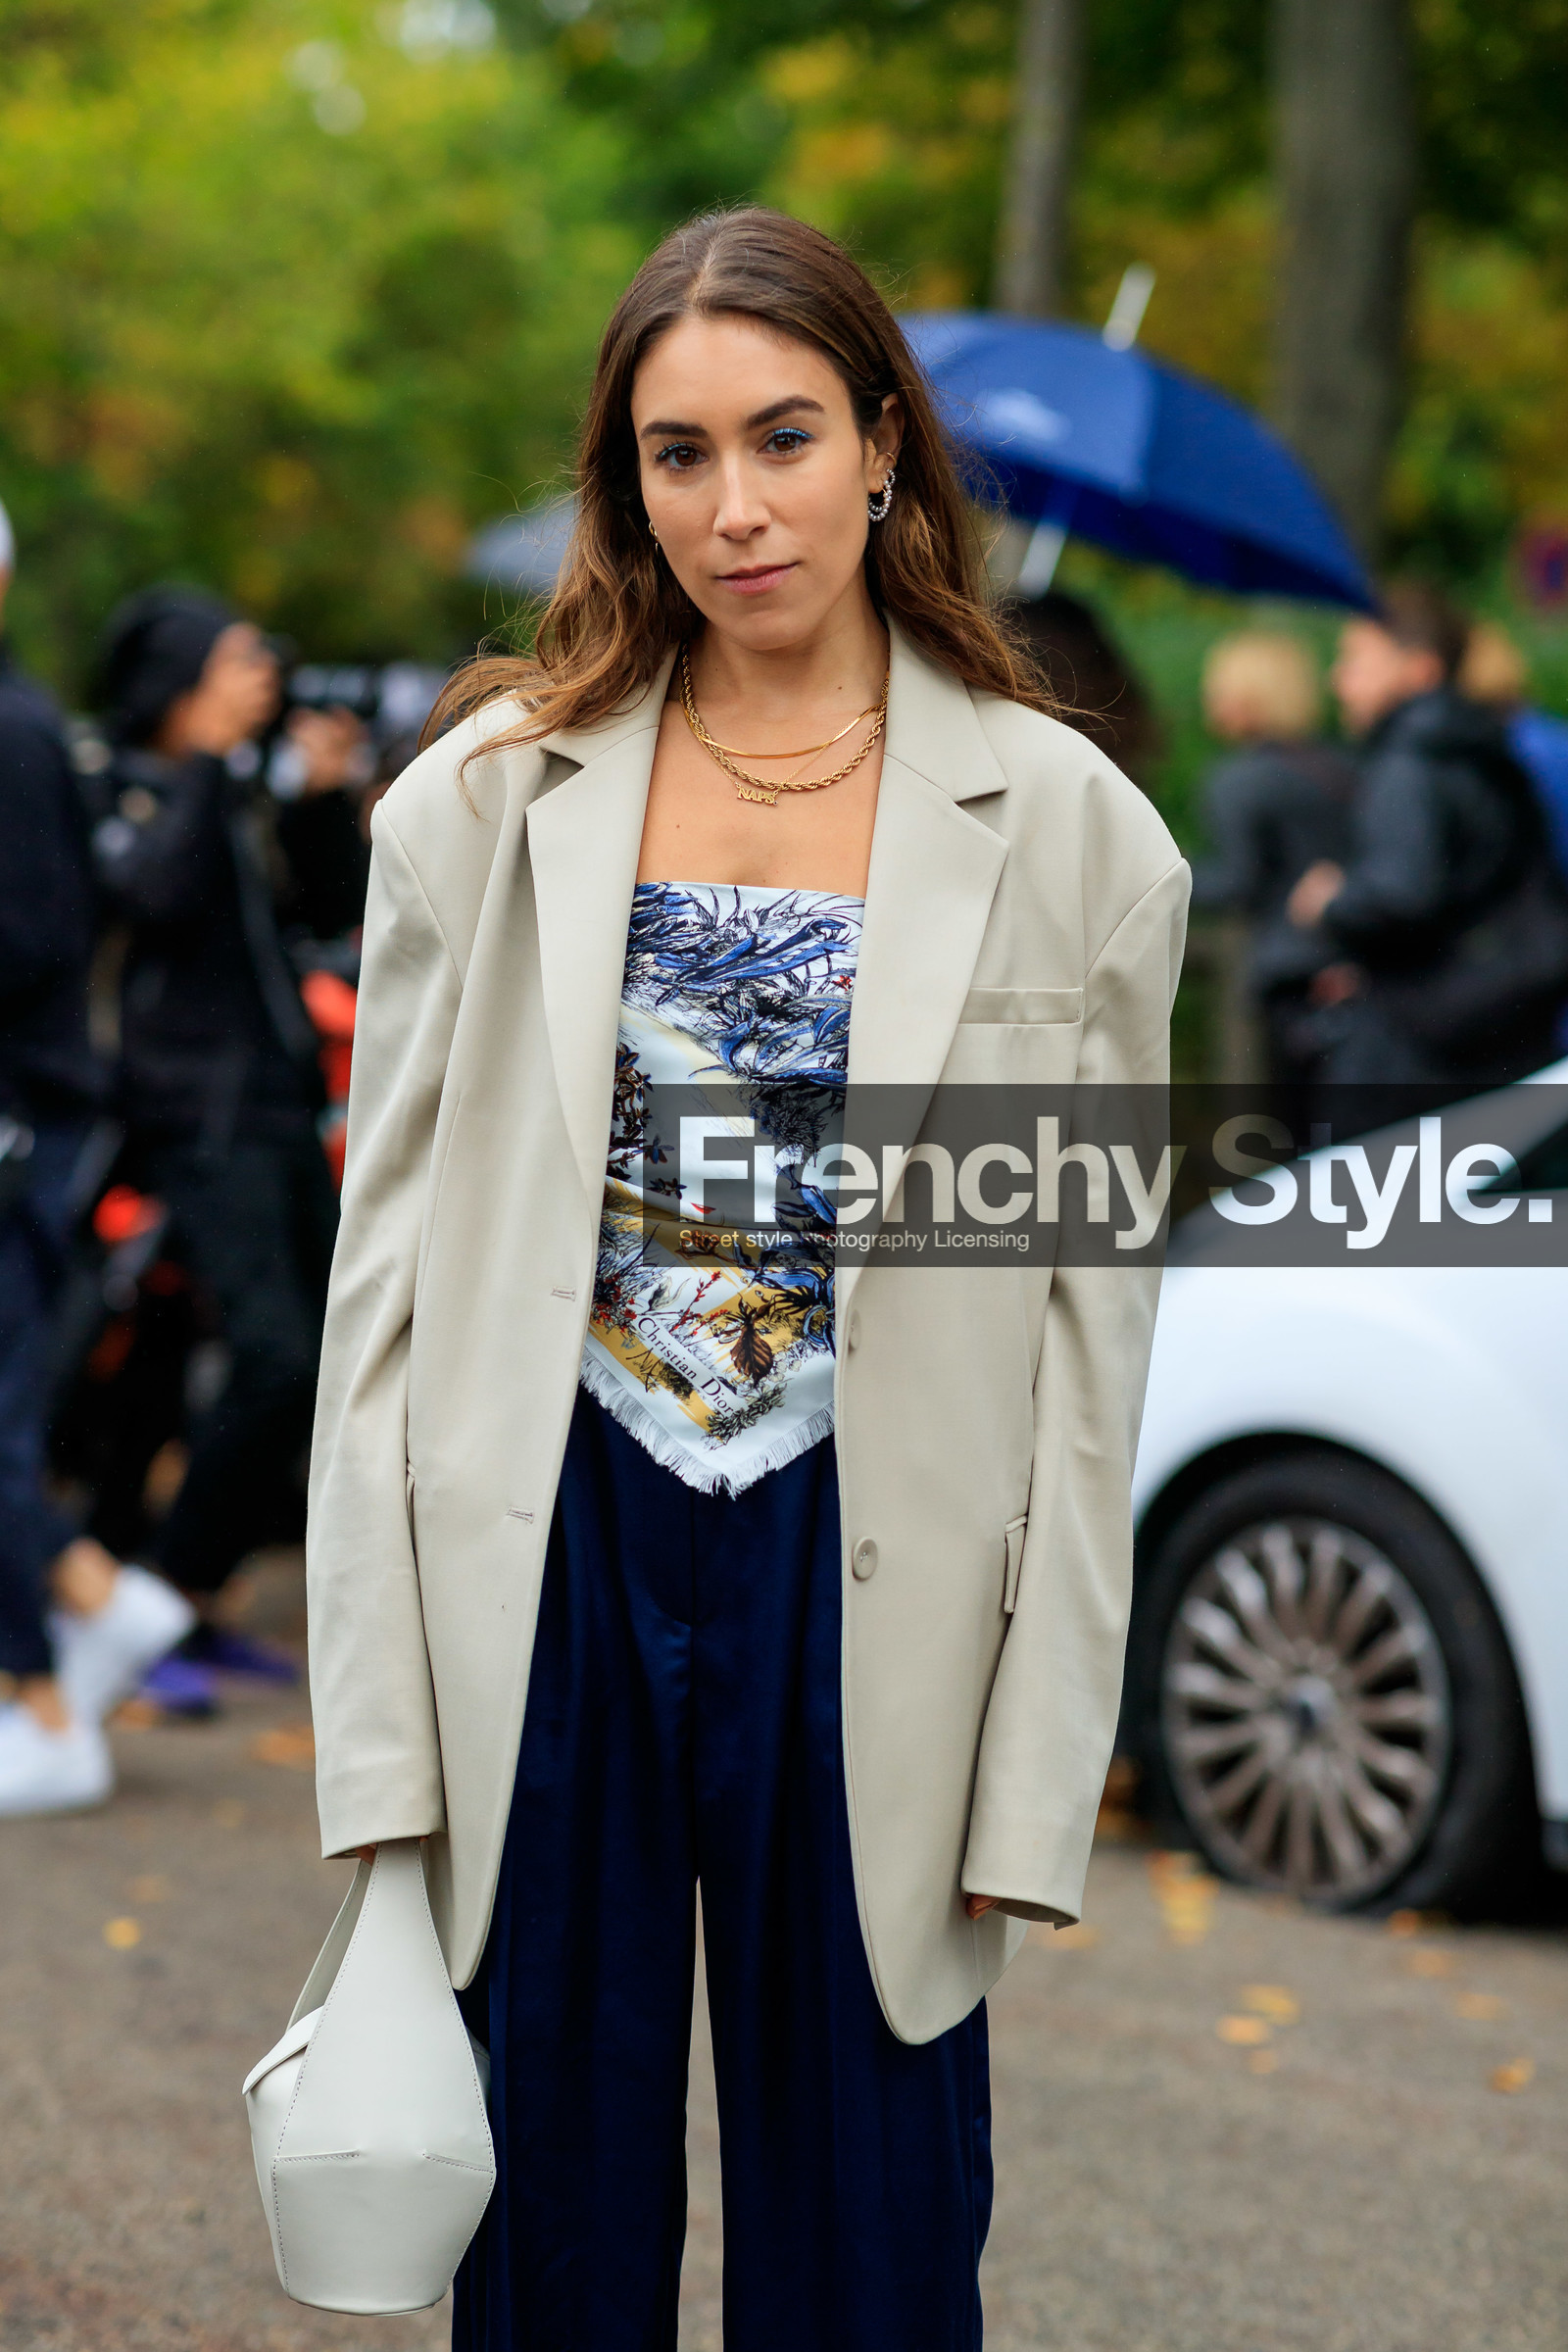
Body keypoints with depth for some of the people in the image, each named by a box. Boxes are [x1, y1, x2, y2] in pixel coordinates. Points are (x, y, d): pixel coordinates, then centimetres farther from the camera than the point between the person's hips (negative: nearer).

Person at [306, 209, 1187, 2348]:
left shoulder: (1063, 827, -1)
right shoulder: (491, 796, 2)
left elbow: (1090, 1326, 0)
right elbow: (388, 1269, 2)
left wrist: (1037, 1788, -5)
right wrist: (377, 1734, -3)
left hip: (867, 1595, -1)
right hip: (546, 1569, 1)